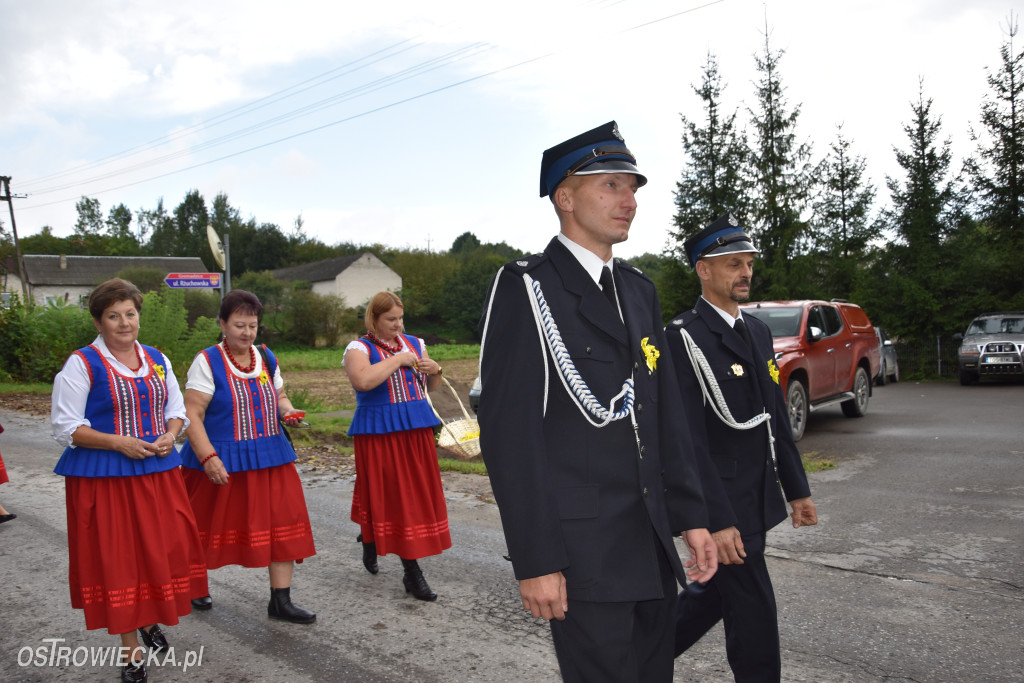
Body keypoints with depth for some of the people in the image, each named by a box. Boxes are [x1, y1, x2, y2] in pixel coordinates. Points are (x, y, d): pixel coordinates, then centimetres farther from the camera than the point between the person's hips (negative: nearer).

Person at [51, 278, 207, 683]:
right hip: (103, 477, -4)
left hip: (158, 472, 5)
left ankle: (151, 620, 36)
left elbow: (176, 409, 16)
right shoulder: (81, 364, -7)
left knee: (166, 550, 7)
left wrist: (170, 435, -5)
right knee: (117, 559, 3)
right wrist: (119, 442, -19)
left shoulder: (157, 360, 9)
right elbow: (66, 427, -9)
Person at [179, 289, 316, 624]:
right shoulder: (208, 361, -9)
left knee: (283, 522, 1)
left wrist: (287, 411, -4)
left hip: (271, 456, 5)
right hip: (222, 460, -5)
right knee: (212, 527, 11)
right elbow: (192, 414, -14)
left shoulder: (267, 358, 7)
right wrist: (208, 457, -22)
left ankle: (280, 601, 13)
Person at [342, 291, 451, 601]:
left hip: (416, 430, 5)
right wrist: (398, 360, -18)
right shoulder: (359, 348, -4)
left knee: (418, 492, 7)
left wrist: (435, 370, -1)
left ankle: (412, 570, 21)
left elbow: (430, 387, 21)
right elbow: (363, 381, -26)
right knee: (385, 493, -2)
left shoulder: (414, 343, 12)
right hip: (379, 433, -5)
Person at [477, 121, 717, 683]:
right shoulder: (525, 289, -11)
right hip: (581, 553, -7)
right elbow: (509, 433, -16)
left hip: (651, 549, 8)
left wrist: (690, 516, 10)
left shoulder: (639, 291, 13)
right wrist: (535, 561, -18)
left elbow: (665, 415, 14)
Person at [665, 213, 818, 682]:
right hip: (723, 504, -8)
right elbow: (688, 439, -20)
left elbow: (776, 417, 15)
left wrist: (797, 489, 15)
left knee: (714, 591, 21)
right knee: (753, 611, 2)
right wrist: (716, 521, -22)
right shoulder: (683, 338, -17)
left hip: (759, 498, 8)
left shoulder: (758, 332, 10)